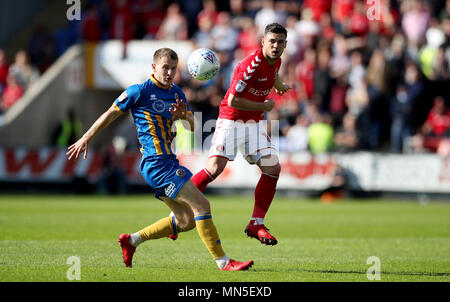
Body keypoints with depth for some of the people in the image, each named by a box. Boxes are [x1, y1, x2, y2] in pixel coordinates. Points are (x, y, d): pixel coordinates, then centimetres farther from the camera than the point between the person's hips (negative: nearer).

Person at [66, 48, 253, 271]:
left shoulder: (177, 93, 15)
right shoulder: (140, 91, -6)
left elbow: (192, 126, 14)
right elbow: (110, 114, 2)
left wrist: (184, 116, -10)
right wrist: (86, 139, 8)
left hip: (168, 162, 9)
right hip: (156, 162, -9)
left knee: (186, 221, 10)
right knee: (201, 204, -16)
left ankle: (131, 240, 20)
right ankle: (223, 262, -14)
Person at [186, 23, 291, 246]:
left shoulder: (276, 61, 2)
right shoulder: (252, 64, -24)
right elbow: (232, 101, -24)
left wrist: (279, 85, 47)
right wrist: (264, 106, -15)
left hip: (254, 123, 7)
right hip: (231, 121, -7)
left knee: (273, 168, -7)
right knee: (214, 168, -20)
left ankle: (256, 224, 2)